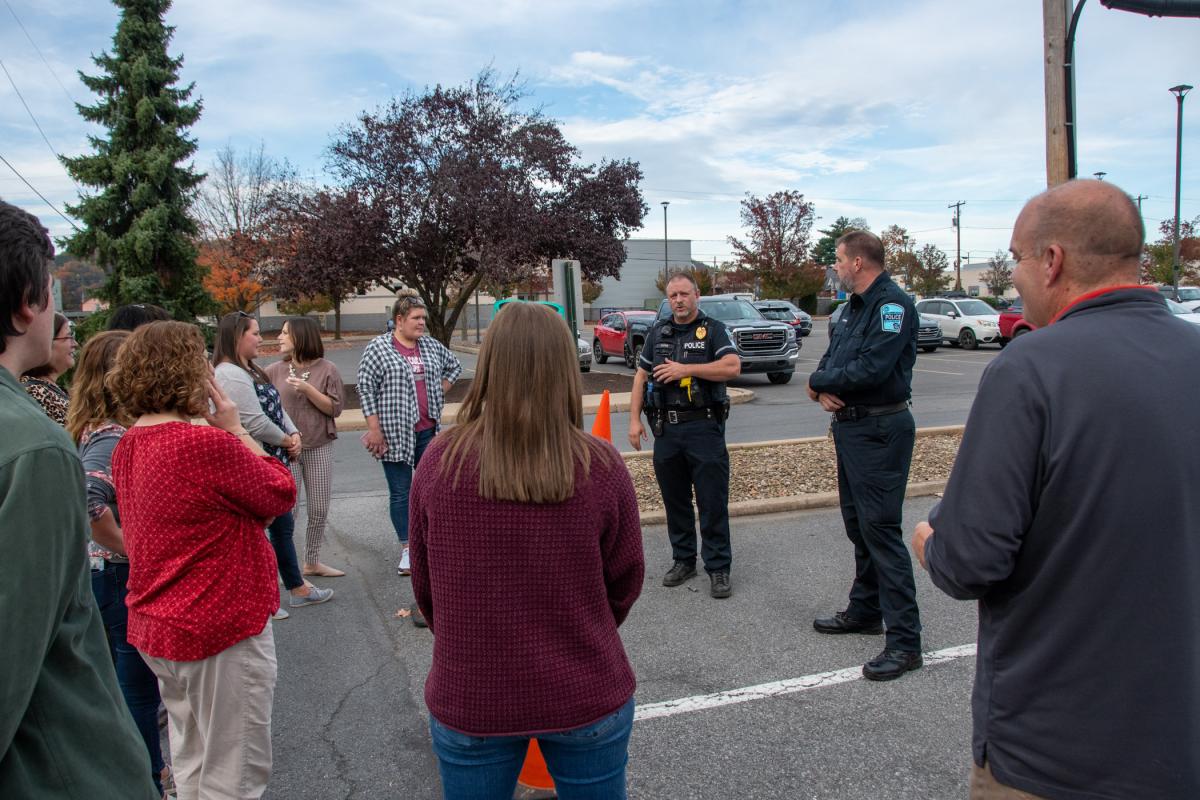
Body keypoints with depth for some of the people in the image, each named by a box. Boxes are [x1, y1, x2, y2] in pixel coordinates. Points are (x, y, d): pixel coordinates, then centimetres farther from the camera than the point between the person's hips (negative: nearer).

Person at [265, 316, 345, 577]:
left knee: (319, 509, 8)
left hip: (319, 448, 1)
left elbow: (335, 408, -6)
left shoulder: (327, 370, -2)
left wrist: (307, 388, -15)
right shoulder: (273, 371, 1)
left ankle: (312, 562, 24)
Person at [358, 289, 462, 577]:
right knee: (400, 491, 5)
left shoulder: (430, 346, 7)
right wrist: (374, 428, -13)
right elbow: (365, 386, -9)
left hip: (428, 431, 4)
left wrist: (439, 392, 11)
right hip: (396, 432, -4)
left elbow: (454, 366, 23)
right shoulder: (378, 347, -6)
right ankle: (407, 549, 14)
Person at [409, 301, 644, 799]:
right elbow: (625, 582, -4)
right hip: (586, 697, 0)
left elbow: (425, 587, -2)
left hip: (468, 699, 1)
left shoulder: (439, 463, -15)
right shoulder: (601, 468, -17)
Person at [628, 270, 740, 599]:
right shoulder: (657, 333, 14)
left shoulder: (714, 329, 1)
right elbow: (641, 377, 14)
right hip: (666, 429, 5)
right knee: (674, 500, 12)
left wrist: (684, 368, -15)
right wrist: (634, 419, 4)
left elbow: (732, 367, -15)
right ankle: (683, 560, 25)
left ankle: (718, 568, 7)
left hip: (704, 427, -4)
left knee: (713, 502, -2)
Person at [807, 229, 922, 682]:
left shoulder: (893, 304, -16)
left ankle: (904, 640, -3)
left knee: (881, 529, -10)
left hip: (880, 430, -10)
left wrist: (818, 381, -11)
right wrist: (825, 390, -7)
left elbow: (871, 369, -26)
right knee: (858, 525, 18)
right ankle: (865, 610, 33)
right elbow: (832, 358, 15)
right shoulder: (854, 306, 16)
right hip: (849, 425, 10)